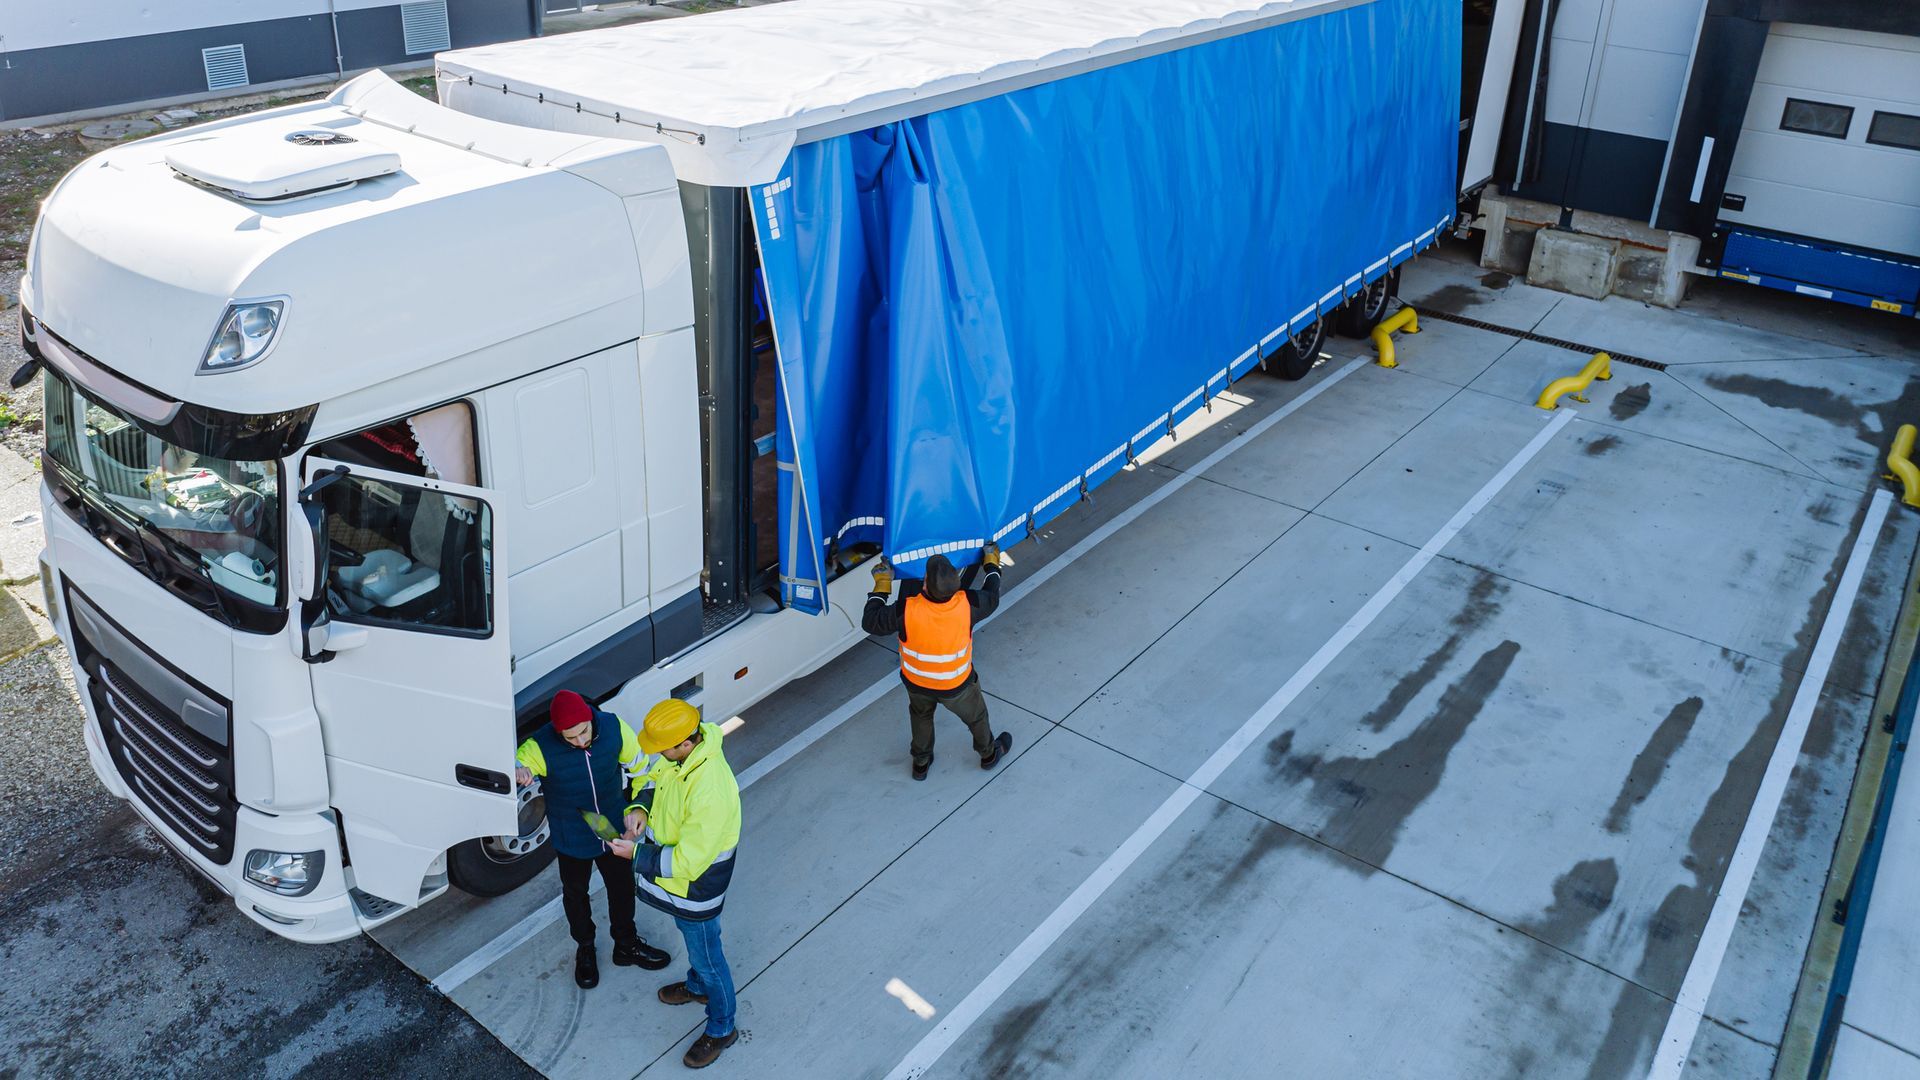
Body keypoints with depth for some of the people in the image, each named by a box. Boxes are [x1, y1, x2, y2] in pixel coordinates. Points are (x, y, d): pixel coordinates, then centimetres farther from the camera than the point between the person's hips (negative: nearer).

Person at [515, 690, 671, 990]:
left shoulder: (613, 728, -22)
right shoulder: (540, 747, -30)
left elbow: (640, 766, -6)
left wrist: (637, 808, -13)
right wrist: (518, 774, -53)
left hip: (614, 830, 2)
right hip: (572, 840, -2)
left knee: (622, 888, 22)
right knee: (575, 894, 22)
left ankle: (626, 945, 49)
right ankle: (584, 949, 51)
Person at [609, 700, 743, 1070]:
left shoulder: (711, 793, -43)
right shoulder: (681, 752, -17)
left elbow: (687, 862, -34)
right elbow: (656, 776, 7)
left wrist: (636, 853, -25)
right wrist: (641, 806, -13)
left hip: (696, 885, -8)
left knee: (705, 954, 15)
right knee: (691, 937, 34)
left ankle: (721, 1029, 40)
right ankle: (698, 986, 62)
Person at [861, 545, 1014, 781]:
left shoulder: (906, 611, -38)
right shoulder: (967, 604, -34)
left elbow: (870, 622, -19)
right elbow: (991, 598, -9)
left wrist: (881, 585, -8)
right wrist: (992, 564, 9)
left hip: (916, 682, 0)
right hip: (956, 686, 0)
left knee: (920, 715, 34)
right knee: (975, 716, 31)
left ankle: (921, 762, 54)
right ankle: (989, 754, 58)